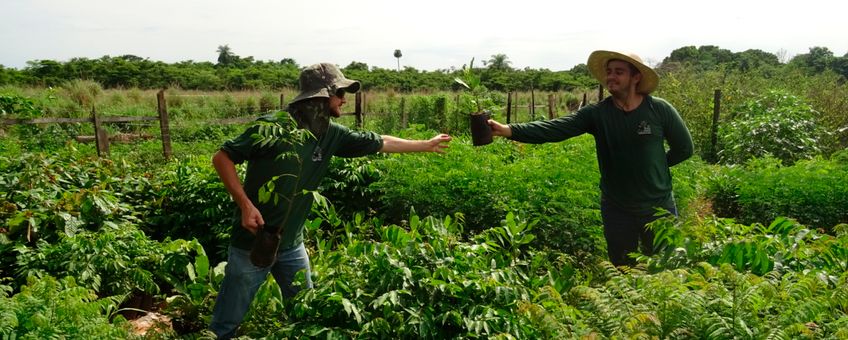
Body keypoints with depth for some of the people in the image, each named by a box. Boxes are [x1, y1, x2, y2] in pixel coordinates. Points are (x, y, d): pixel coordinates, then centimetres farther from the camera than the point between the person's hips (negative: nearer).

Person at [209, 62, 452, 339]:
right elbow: (222, 158, -14)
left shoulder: (331, 134, -2)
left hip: (292, 244, 5)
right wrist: (245, 205, -22)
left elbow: (380, 143, 9)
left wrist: (426, 145, 17)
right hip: (252, 242, -5)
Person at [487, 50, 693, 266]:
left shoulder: (660, 109, -10)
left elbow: (684, 148, 3)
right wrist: (508, 130, -34)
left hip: (659, 208, -1)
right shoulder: (596, 113, -9)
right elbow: (555, 129, -22)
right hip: (617, 211, 1)